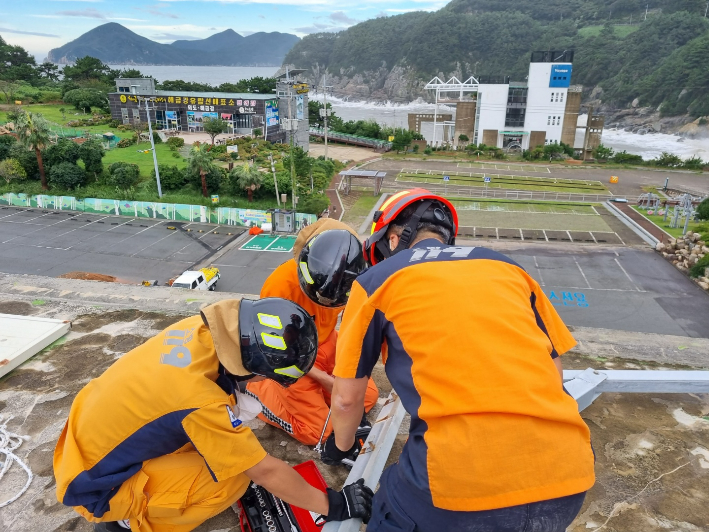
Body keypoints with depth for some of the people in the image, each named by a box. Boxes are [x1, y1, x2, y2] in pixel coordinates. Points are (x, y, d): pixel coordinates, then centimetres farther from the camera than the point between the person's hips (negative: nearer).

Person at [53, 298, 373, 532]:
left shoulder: (199, 329, -16)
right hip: (96, 484, -7)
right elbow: (266, 472, -24)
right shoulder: (202, 400, -35)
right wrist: (332, 505, -11)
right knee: (235, 479, -16)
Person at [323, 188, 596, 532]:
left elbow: (346, 397, 14)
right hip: (565, 474, 5)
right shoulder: (507, 267, 19)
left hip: (465, 478, -4)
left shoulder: (377, 279, 10)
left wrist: (340, 446, 35)